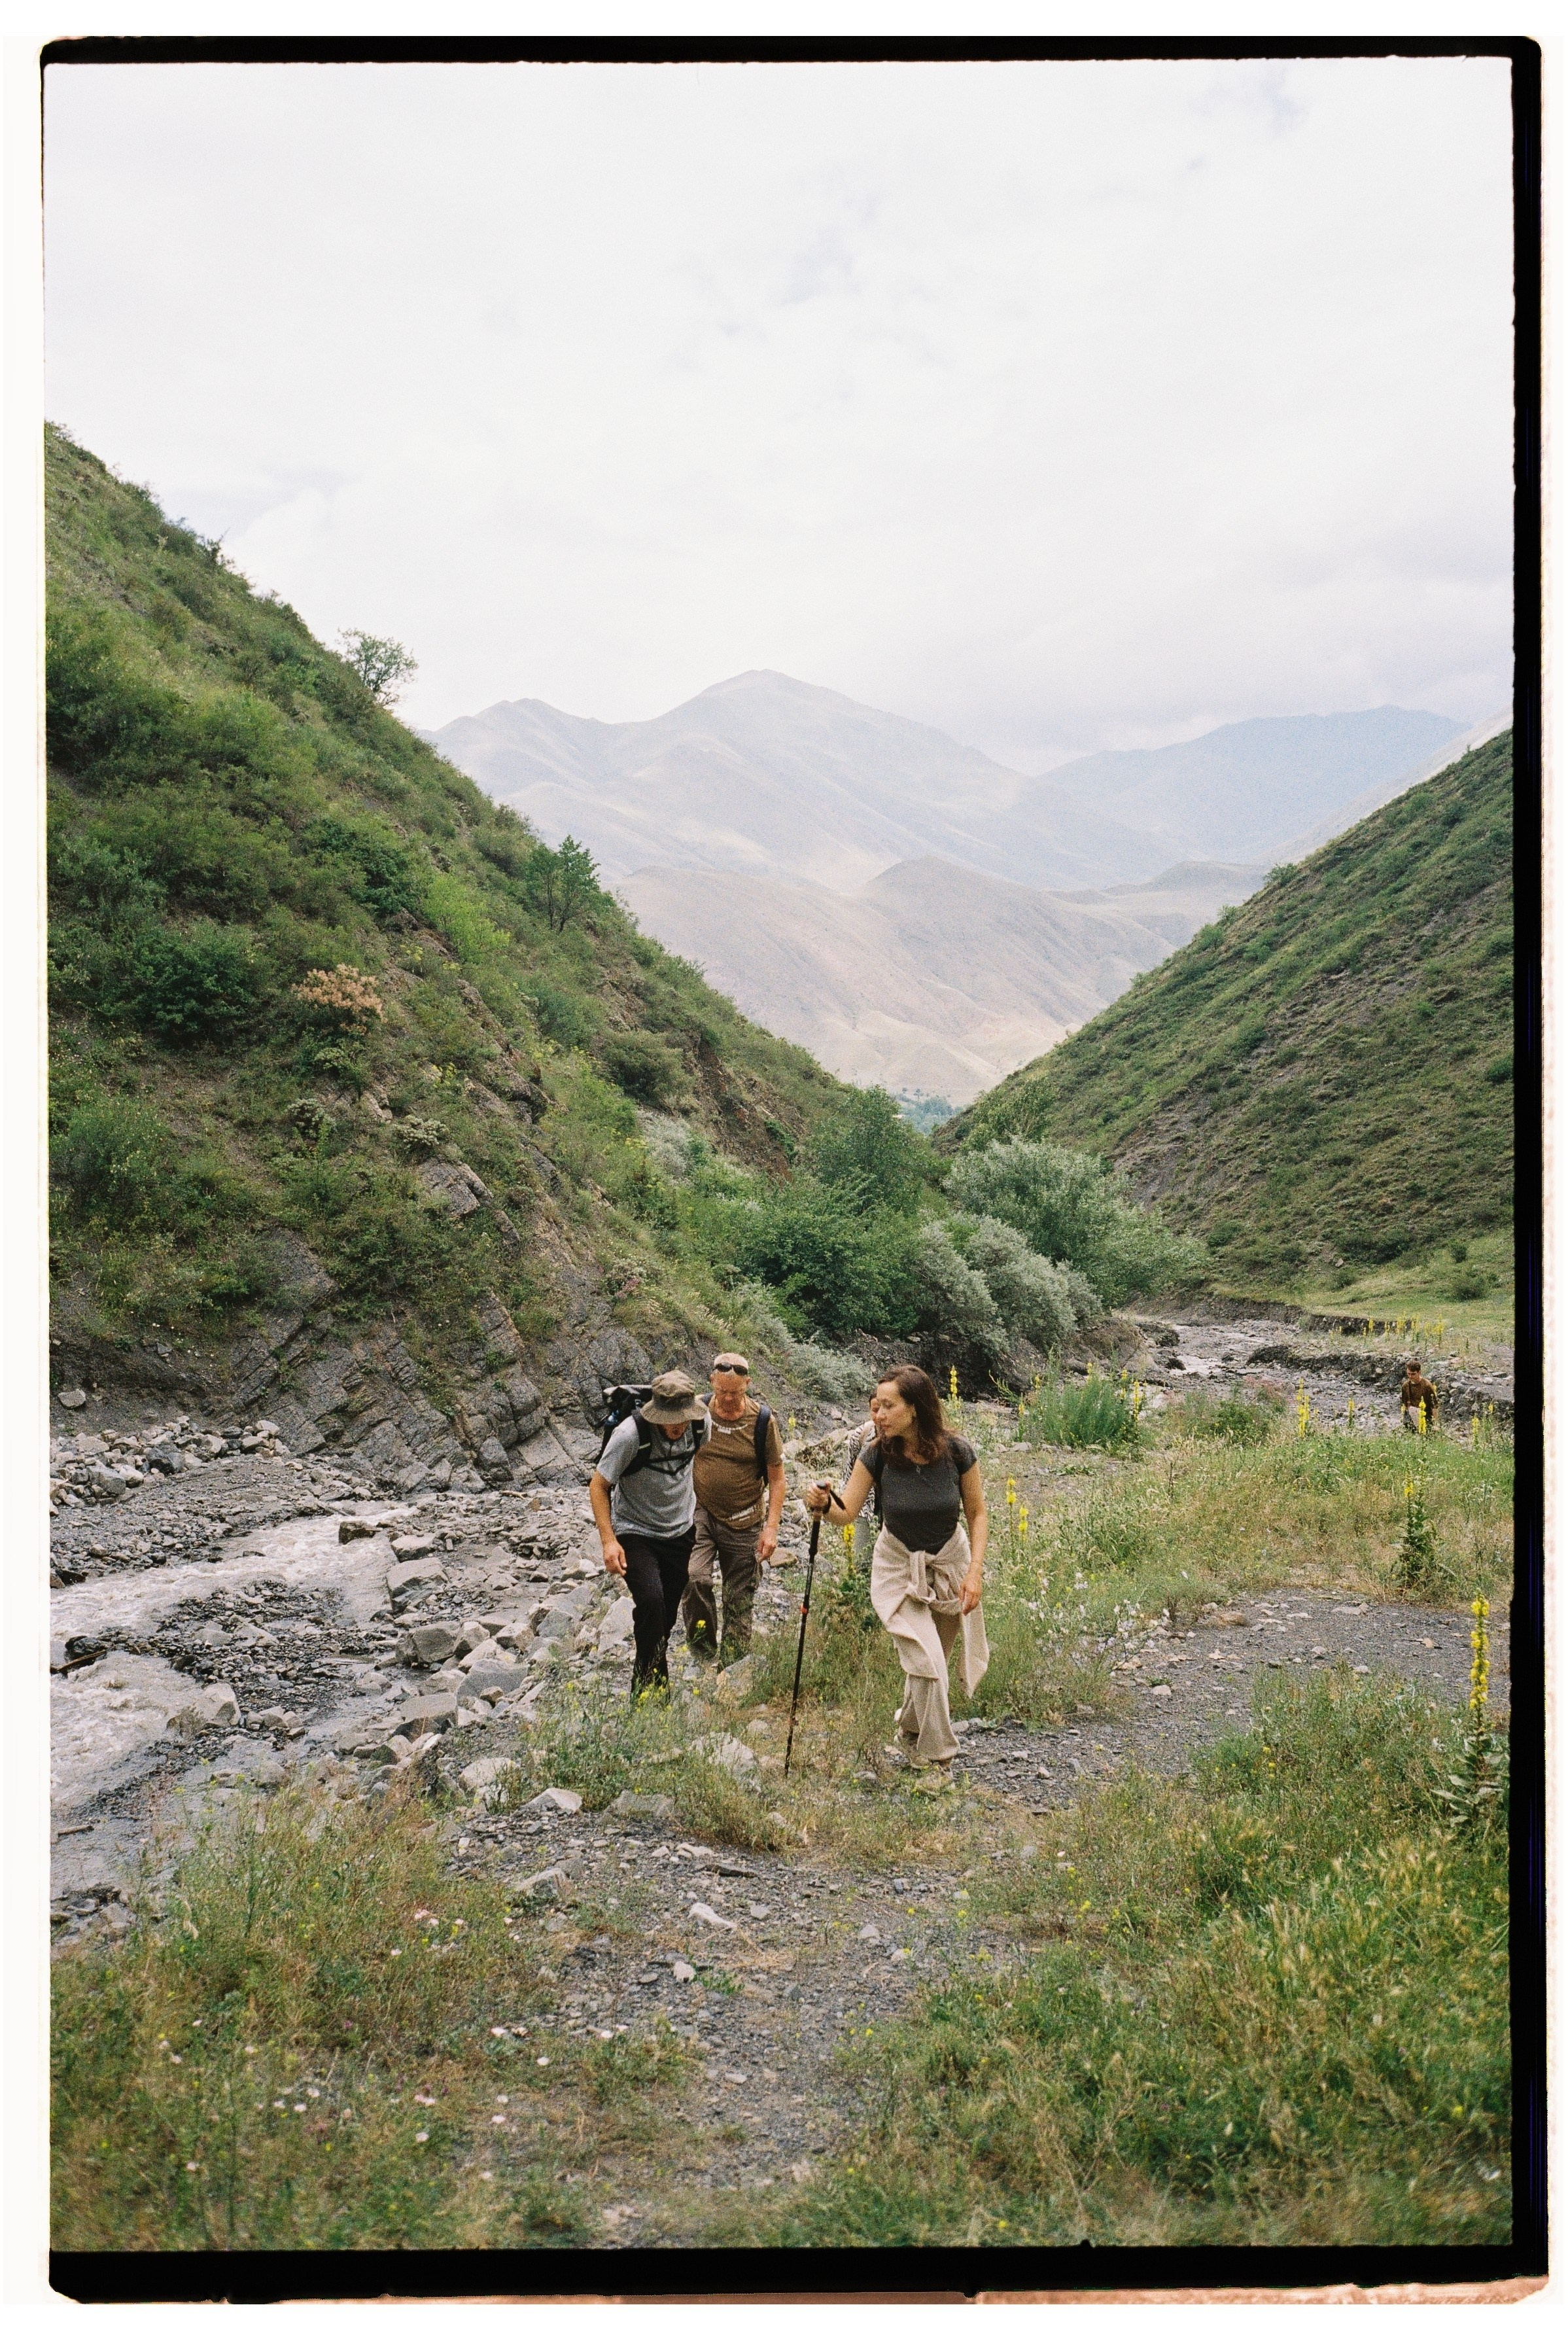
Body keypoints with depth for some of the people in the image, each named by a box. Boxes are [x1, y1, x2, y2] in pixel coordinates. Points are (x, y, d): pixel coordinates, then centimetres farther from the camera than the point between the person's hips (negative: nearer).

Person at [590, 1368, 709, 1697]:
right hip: (636, 1534, -5)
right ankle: (650, 1689, -10)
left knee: (667, 1617, 11)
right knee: (651, 1602, -25)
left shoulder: (701, 1424, -13)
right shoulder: (631, 1434, -27)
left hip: (682, 1532, 5)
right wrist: (608, 1540, -24)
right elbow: (598, 1486, -16)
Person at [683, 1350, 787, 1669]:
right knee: (694, 1579, -25)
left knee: (739, 1604, 6)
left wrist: (772, 1527, -8)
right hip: (700, 1514, 0)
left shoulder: (763, 1420, -7)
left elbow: (777, 1478, -1)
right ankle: (704, 1653, -6)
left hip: (744, 1523, 0)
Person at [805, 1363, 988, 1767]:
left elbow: (977, 1513, -6)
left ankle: (910, 1726, 43)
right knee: (927, 1664, -14)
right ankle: (936, 1757, 5)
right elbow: (847, 1513, -14)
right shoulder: (877, 1453, -19)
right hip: (900, 1568, -1)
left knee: (931, 1663, 13)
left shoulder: (956, 1451, -19)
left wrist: (975, 1570, -15)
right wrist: (823, 1506, -36)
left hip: (951, 1562, 1)